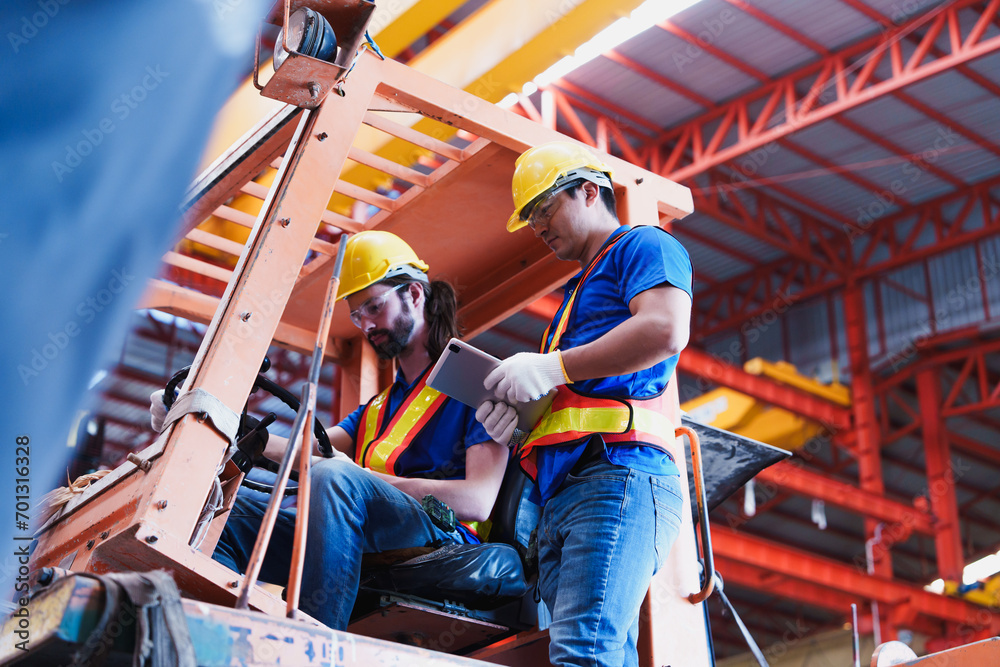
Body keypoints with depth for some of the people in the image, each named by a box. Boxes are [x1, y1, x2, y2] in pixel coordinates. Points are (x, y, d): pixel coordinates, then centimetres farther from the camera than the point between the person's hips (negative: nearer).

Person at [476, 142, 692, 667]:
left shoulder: (643, 246, 9)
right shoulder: (577, 292, 36)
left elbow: (666, 330, -12)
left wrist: (552, 368, -9)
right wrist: (521, 411, 11)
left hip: (617, 471, -9)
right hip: (560, 494, 9)